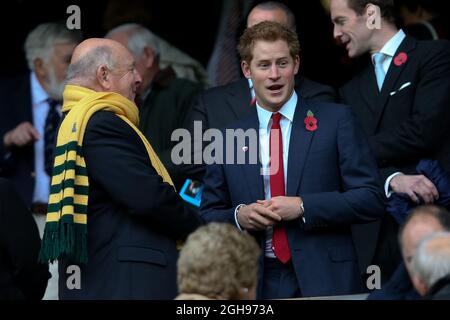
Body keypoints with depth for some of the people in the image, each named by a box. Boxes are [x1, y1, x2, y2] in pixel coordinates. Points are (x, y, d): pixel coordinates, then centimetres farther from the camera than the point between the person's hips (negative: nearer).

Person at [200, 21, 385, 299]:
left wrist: (303, 207, -13)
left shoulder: (336, 120, 1)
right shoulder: (229, 138, 10)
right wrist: (239, 216, -8)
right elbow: (208, 218, 13)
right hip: (256, 286, 2)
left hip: (324, 282, -2)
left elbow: (372, 199, -4)